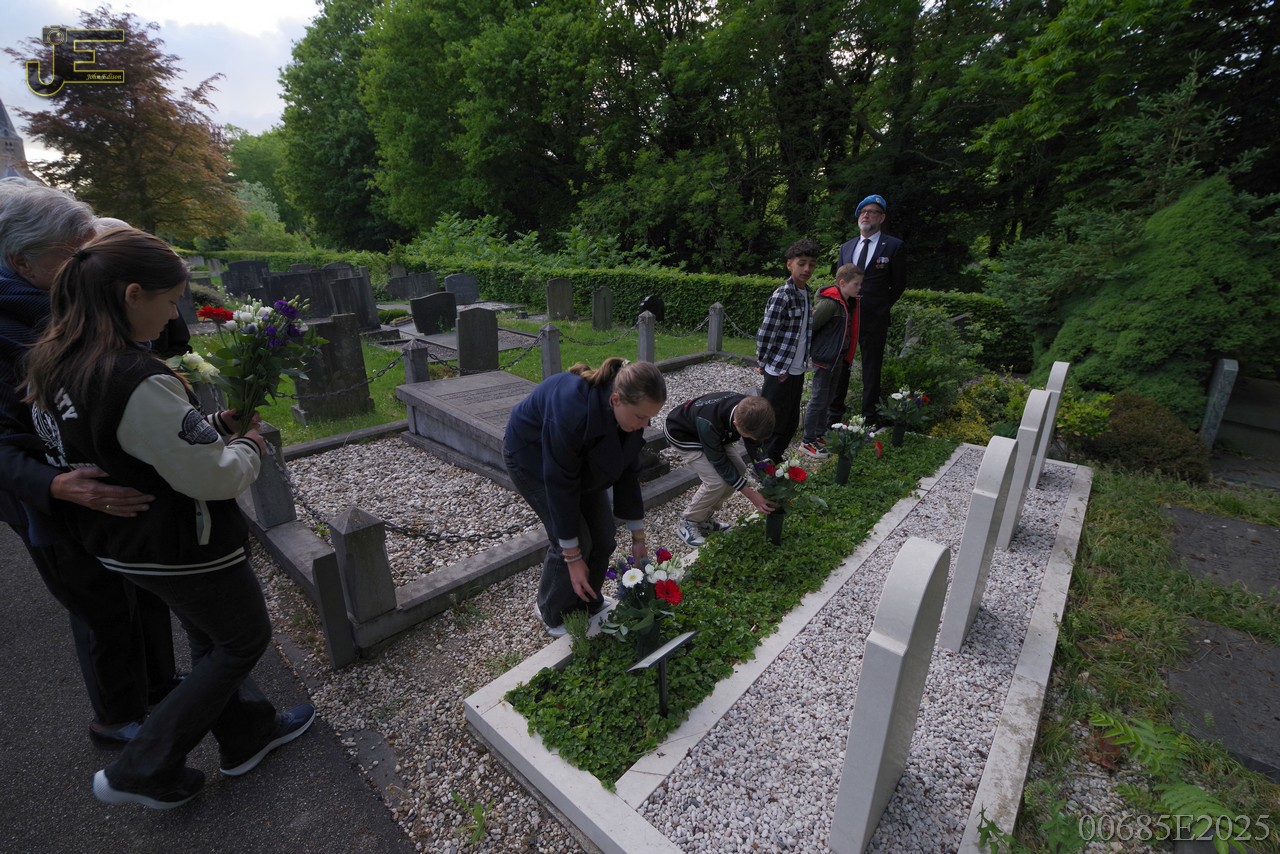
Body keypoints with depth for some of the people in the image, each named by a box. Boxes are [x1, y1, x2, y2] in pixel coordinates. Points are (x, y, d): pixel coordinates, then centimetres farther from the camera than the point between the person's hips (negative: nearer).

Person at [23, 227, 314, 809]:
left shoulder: (50, 362, -1)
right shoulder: (137, 380, -32)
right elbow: (212, 477, -27)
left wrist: (217, 425, 3)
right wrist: (249, 445, -7)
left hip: (121, 544, 9)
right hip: (181, 549, -9)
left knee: (210, 639, 25)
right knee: (244, 639, 16)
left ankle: (247, 733, 43)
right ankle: (142, 769, 26)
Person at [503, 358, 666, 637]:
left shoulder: (630, 411, -21)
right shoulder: (572, 413, -42)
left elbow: (628, 473, -9)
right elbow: (560, 486, -33)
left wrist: (638, 538, -4)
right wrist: (573, 557, -25)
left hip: (582, 459, 6)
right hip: (533, 457, -6)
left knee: (604, 538, 3)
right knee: (578, 541, -8)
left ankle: (588, 604, 29)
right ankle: (552, 614, 19)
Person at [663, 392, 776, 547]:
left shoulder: (748, 411, -26)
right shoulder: (709, 423, -43)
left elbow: (754, 446, -7)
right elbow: (720, 463, -29)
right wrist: (752, 495, -25)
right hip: (682, 434, -7)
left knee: (739, 469, -3)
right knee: (717, 482, -19)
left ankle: (705, 518, 13)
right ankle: (687, 523, 5)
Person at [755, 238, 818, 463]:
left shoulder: (806, 292, 8)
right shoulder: (782, 297, -19)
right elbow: (764, 335, -18)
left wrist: (803, 362, 15)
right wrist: (763, 365, -9)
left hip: (797, 369, 8)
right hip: (779, 371, -8)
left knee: (791, 420, 17)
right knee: (771, 422, 2)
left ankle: (776, 457, 34)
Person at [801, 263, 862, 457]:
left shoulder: (850, 302, 7)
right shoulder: (829, 303, -21)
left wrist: (846, 356, 12)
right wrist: (810, 351, -11)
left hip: (838, 359, 9)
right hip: (824, 359, -9)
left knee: (829, 399, 17)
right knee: (818, 401, -2)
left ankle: (819, 436, 29)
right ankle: (808, 442, 8)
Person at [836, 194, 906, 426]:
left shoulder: (894, 246, -2)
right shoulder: (846, 247, 11)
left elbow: (899, 284, 4)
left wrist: (881, 307, 4)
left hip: (874, 319, -4)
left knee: (872, 367, 5)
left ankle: (870, 415, 14)